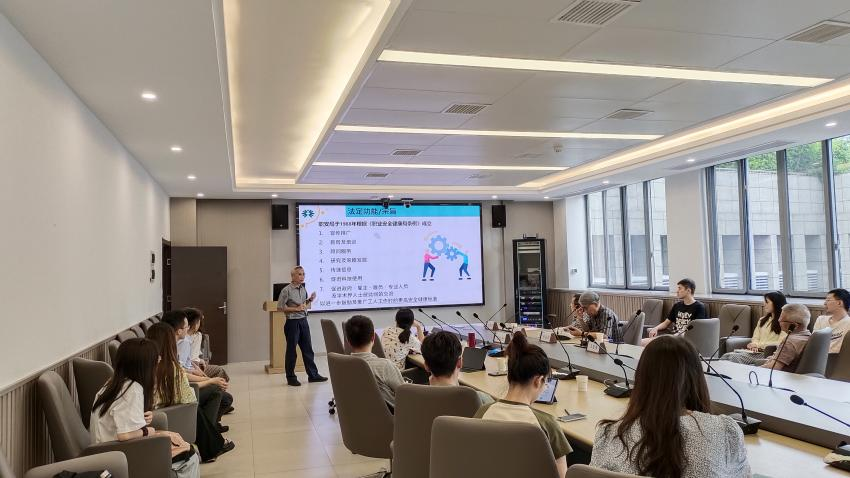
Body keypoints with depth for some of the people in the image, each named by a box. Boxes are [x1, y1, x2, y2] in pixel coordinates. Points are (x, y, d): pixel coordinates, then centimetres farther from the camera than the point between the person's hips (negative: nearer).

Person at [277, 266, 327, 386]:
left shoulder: (303, 289, 9)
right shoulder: (287, 290, -10)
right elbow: (280, 307, -12)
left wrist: (310, 301, -3)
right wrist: (296, 309, -17)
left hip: (303, 321, 6)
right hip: (292, 322, -6)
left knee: (308, 349, 9)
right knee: (291, 351, 3)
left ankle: (313, 374, 17)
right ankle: (290, 378, 13)